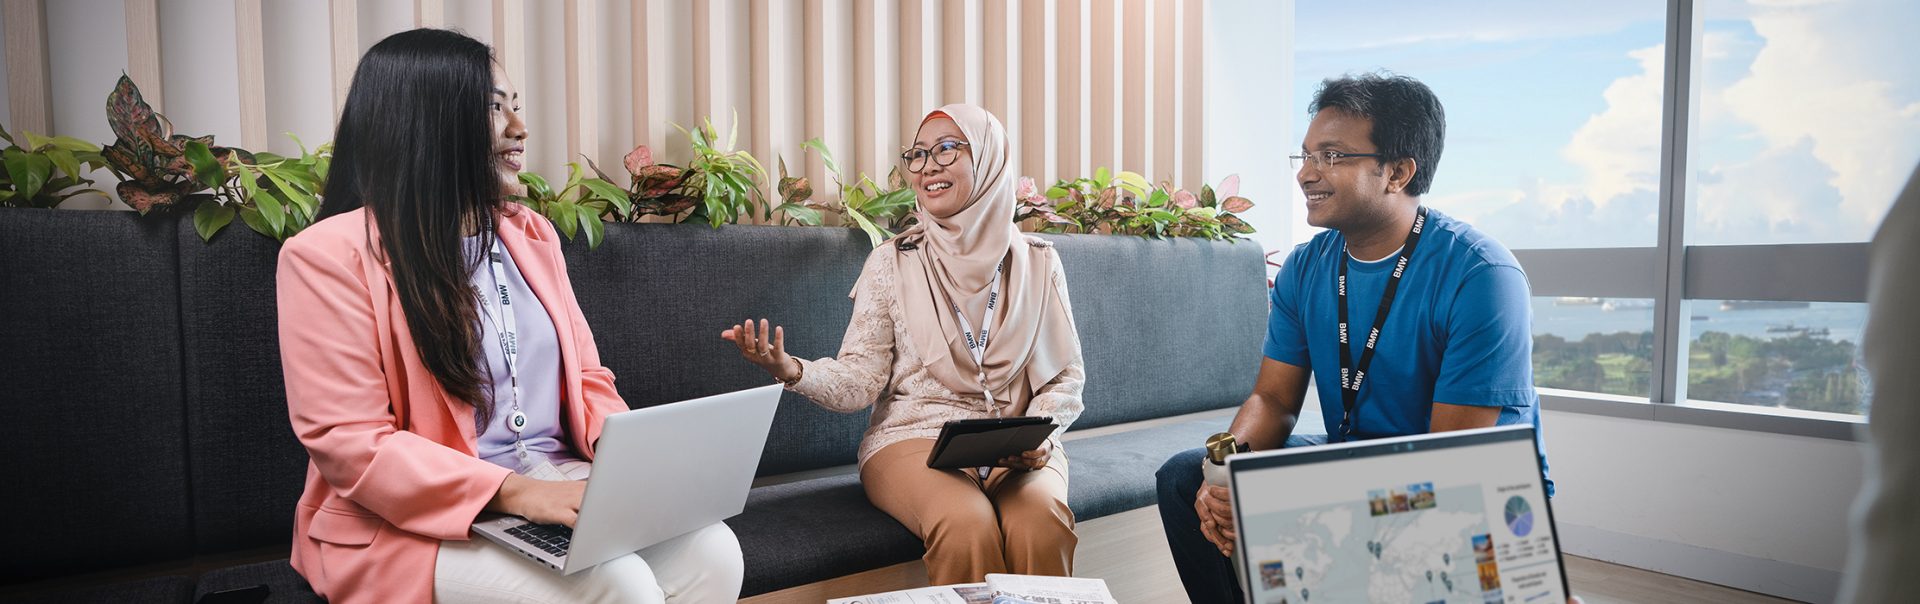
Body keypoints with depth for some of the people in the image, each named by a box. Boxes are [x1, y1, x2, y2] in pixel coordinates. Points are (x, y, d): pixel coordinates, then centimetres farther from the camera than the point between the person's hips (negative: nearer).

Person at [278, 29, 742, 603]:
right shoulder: (331, 255, -7)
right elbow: (349, 441, -13)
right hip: (420, 518, -5)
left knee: (712, 552, -20)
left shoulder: (532, 234, 13)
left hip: (560, 483, 6)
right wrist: (510, 491, -24)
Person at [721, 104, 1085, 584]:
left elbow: (1066, 374, 8)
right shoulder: (892, 262, 2)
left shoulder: (1037, 263, 6)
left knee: (1040, 520, -31)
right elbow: (860, 379, -3)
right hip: (914, 438, -1)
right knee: (968, 525, -32)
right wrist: (793, 372, -22)